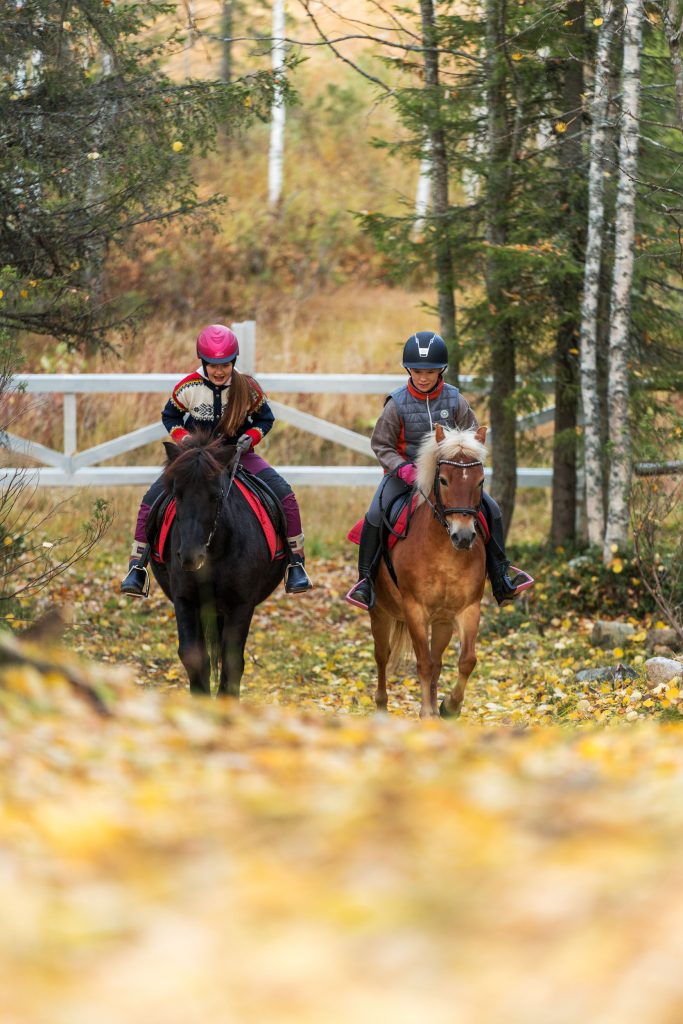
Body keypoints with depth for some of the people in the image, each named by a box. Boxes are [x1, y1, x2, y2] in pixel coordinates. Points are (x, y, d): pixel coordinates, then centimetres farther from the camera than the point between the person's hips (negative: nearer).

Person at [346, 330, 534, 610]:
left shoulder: (455, 401, -5)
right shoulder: (397, 404, -11)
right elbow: (381, 445, -6)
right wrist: (401, 468, -24)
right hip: (404, 472, -2)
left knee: (490, 509, -8)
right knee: (375, 516, -26)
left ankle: (500, 578, 5)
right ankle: (365, 580, -10)